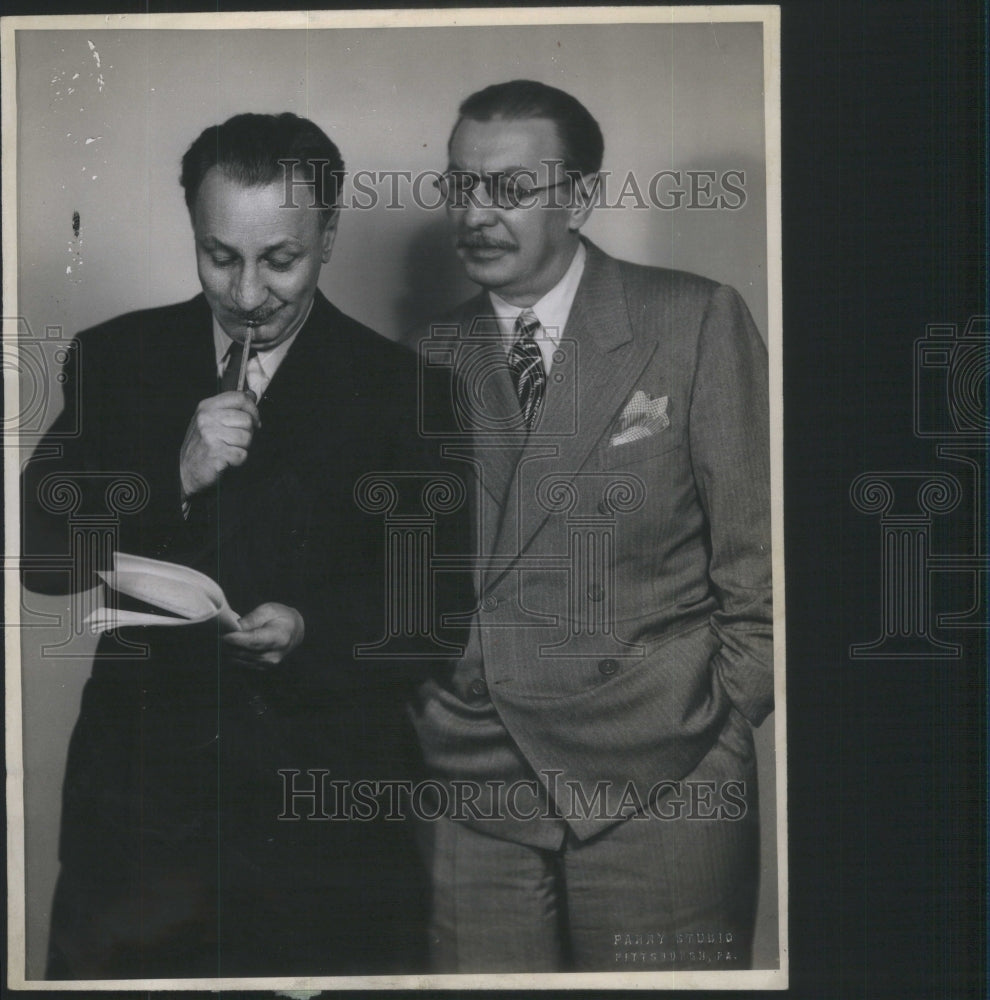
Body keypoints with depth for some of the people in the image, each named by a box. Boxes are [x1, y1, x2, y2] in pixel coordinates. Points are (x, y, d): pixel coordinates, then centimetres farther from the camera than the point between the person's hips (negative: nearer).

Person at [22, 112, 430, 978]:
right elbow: (40, 554, 1)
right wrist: (175, 477, -14)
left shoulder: (396, 386, 0)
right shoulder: (117, 358, 6)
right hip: (140, 793, 2)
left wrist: (316, 627, -19)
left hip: (326, 805, -1)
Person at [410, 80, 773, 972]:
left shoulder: (696, 322, -2)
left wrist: (721, 735, -2)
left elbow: (755, 553, -1)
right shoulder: (432, 359, 9)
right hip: (472, 792, 3)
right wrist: (426, 706, 2)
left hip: (658, 786, -3)